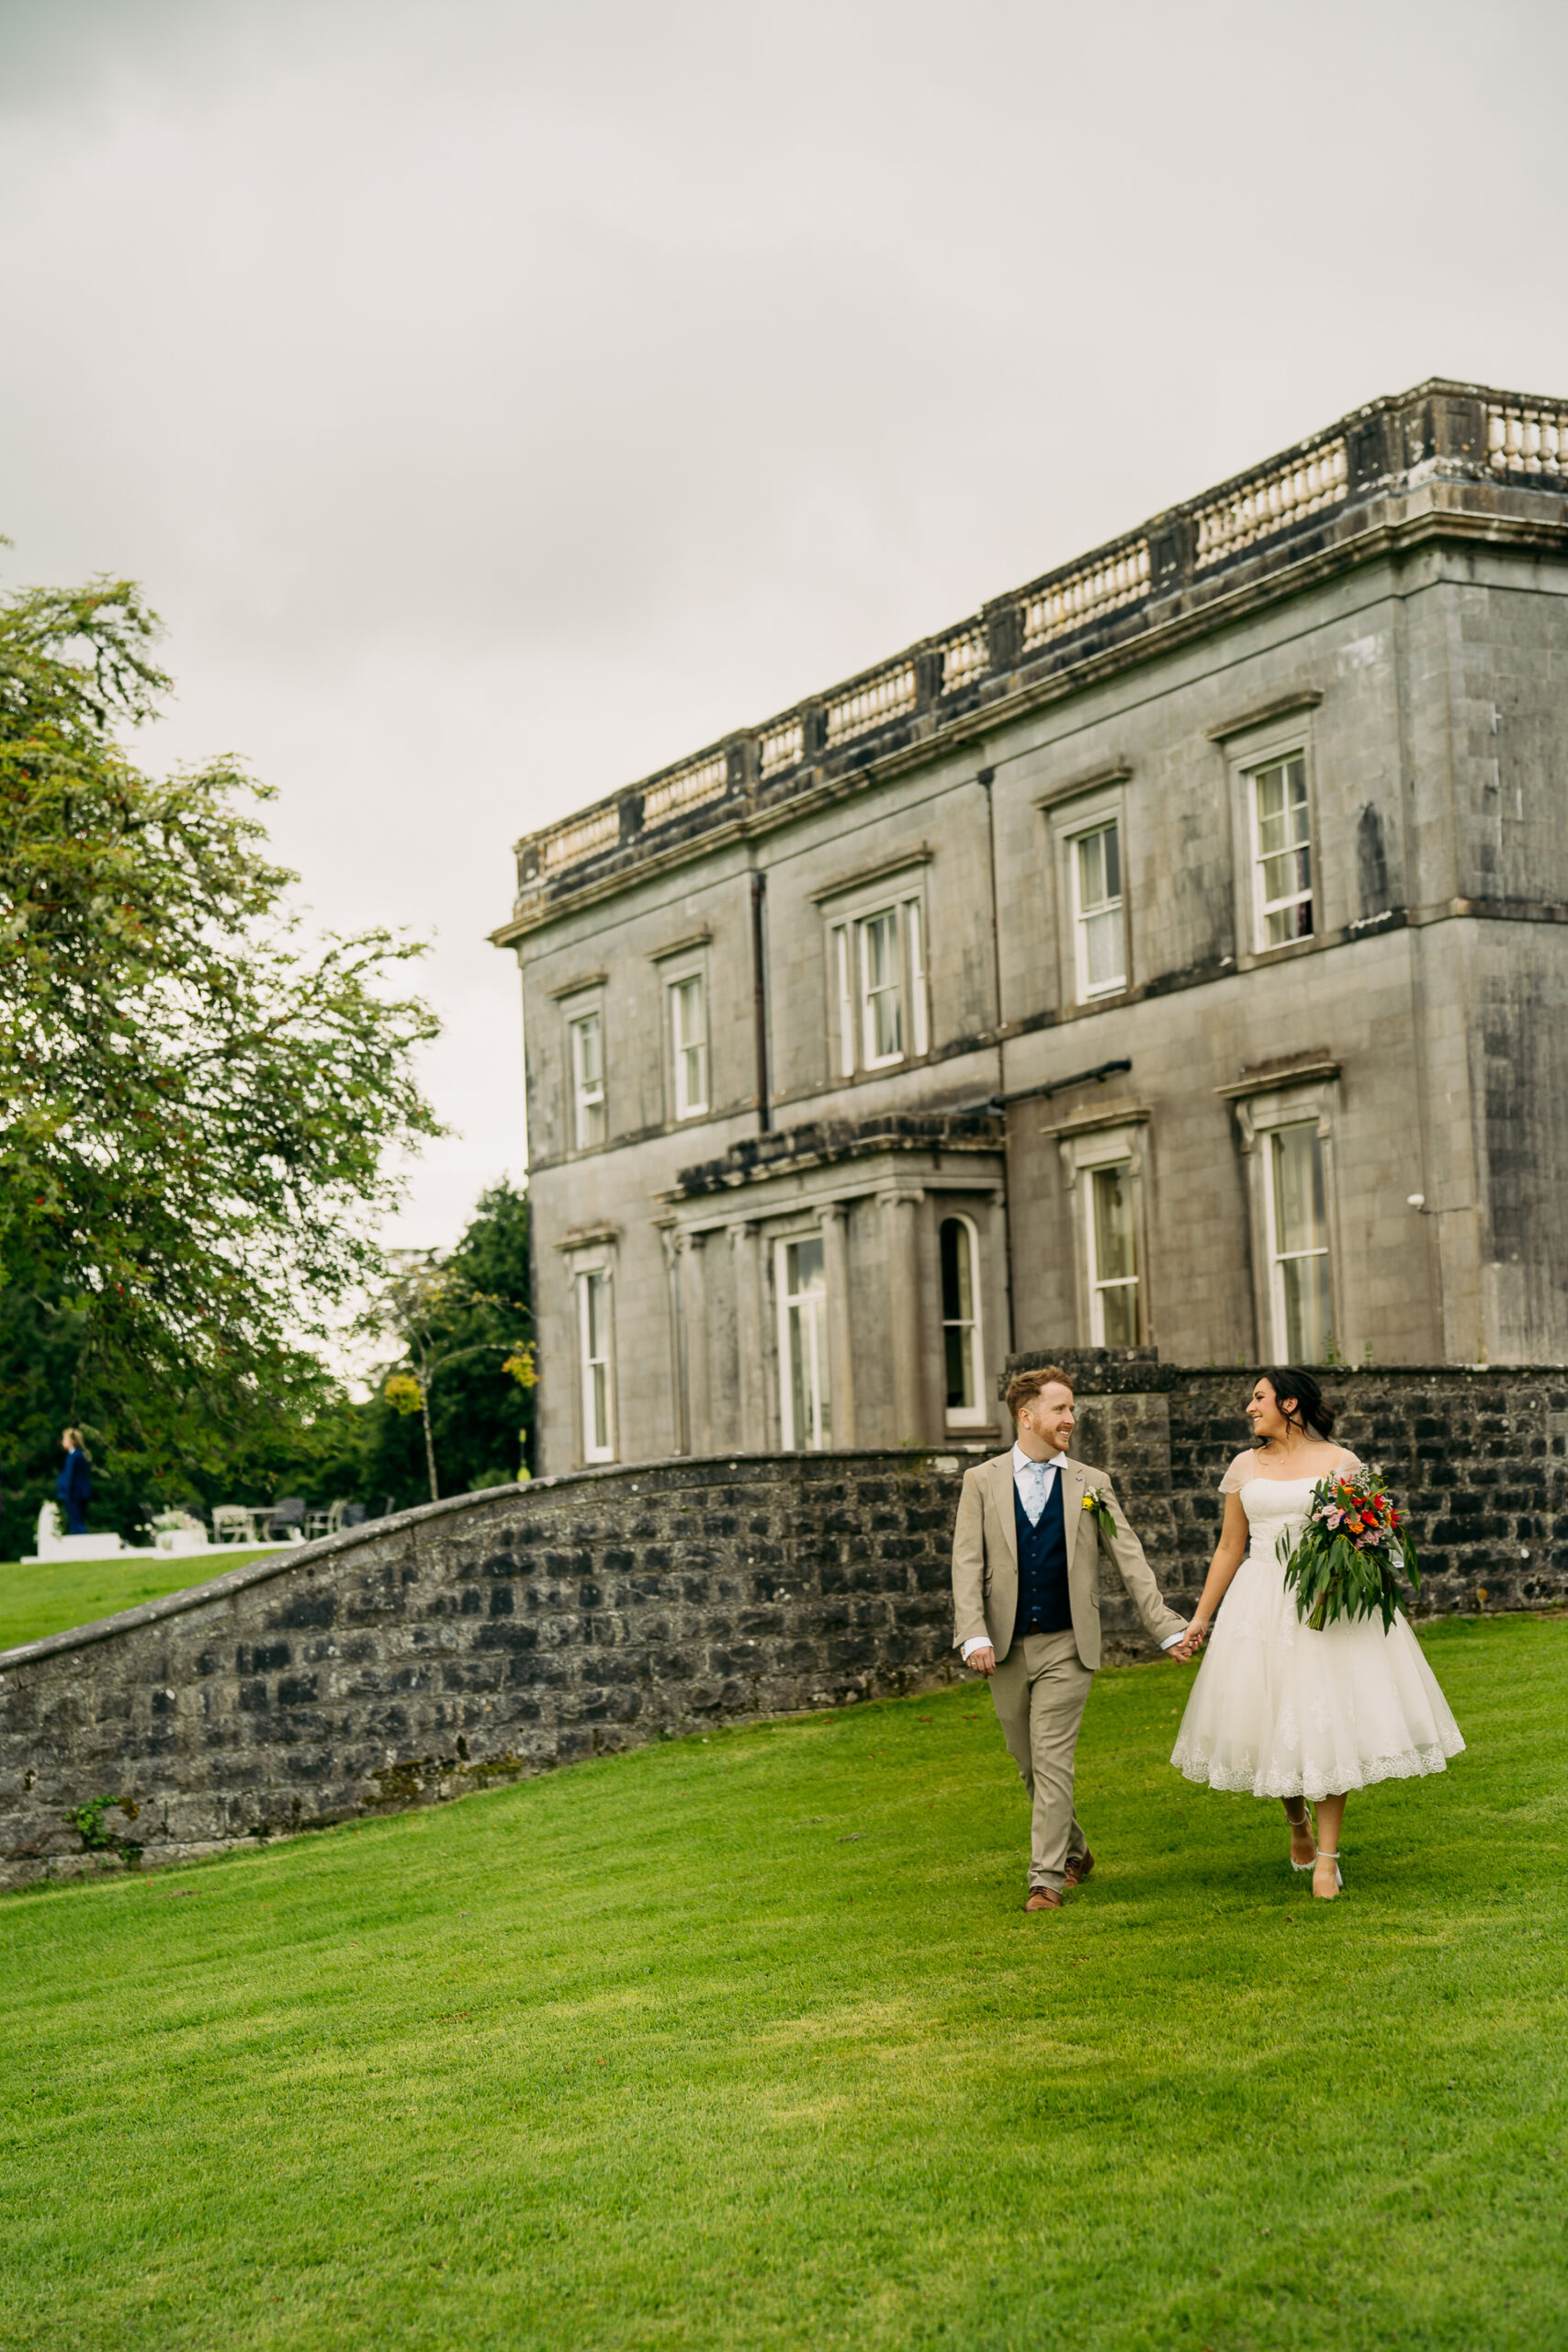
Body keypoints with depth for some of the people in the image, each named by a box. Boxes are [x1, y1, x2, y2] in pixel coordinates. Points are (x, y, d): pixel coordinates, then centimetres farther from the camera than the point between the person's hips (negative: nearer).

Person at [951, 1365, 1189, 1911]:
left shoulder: (1091, 1484, 6)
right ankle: (1074, 1850, 33)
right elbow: (967, 1564, -3)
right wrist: (974, 1636, -14)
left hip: (1066, 1646, -1)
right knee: (1029, 1764, 13)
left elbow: (1130, 1560, 6)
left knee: (1053, 1761, -8)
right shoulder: (982, 1482, 3)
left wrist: (1168, 1628, 0)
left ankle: (1047, 1877, -3)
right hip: (1005, 1648, 1)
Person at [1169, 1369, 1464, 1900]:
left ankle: (1327, 1857, 0)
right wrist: (1200, 1619, 13)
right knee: (1267, 1718, 3)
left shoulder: (1339, 1463, 1)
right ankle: (1298, 1822, 31)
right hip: (1261, 1605, 3)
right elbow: (1229, 1548, 15)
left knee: (1327, 1722, -6)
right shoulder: (1245, 1467, 10)